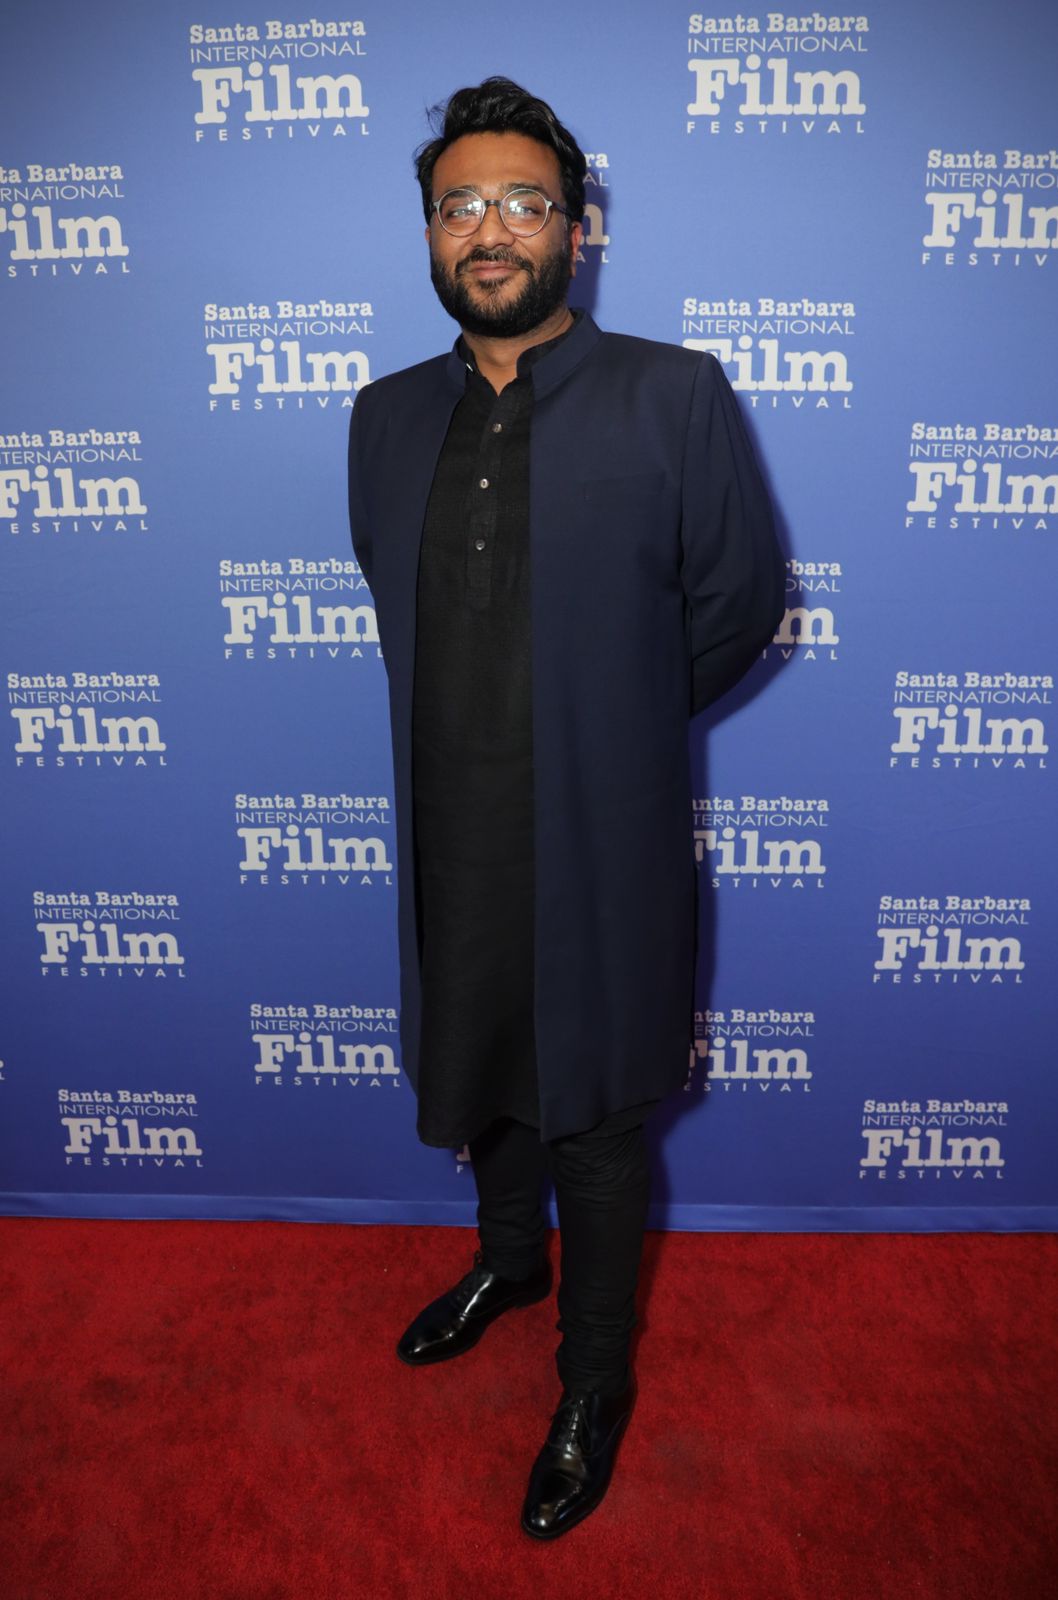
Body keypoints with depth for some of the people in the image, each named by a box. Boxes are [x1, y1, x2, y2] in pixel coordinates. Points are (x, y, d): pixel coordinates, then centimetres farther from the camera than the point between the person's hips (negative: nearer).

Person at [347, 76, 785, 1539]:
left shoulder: (675, 396, -9)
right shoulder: (388, 418, 5)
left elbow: (741, 604, -2)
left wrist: (622, 721, 7)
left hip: (602, 849, -4)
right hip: (450, 845, 5)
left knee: (596, 1124, 12)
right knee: (483, 1083, 24)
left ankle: (596, 1380, 37)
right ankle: (508, 1262, 54)